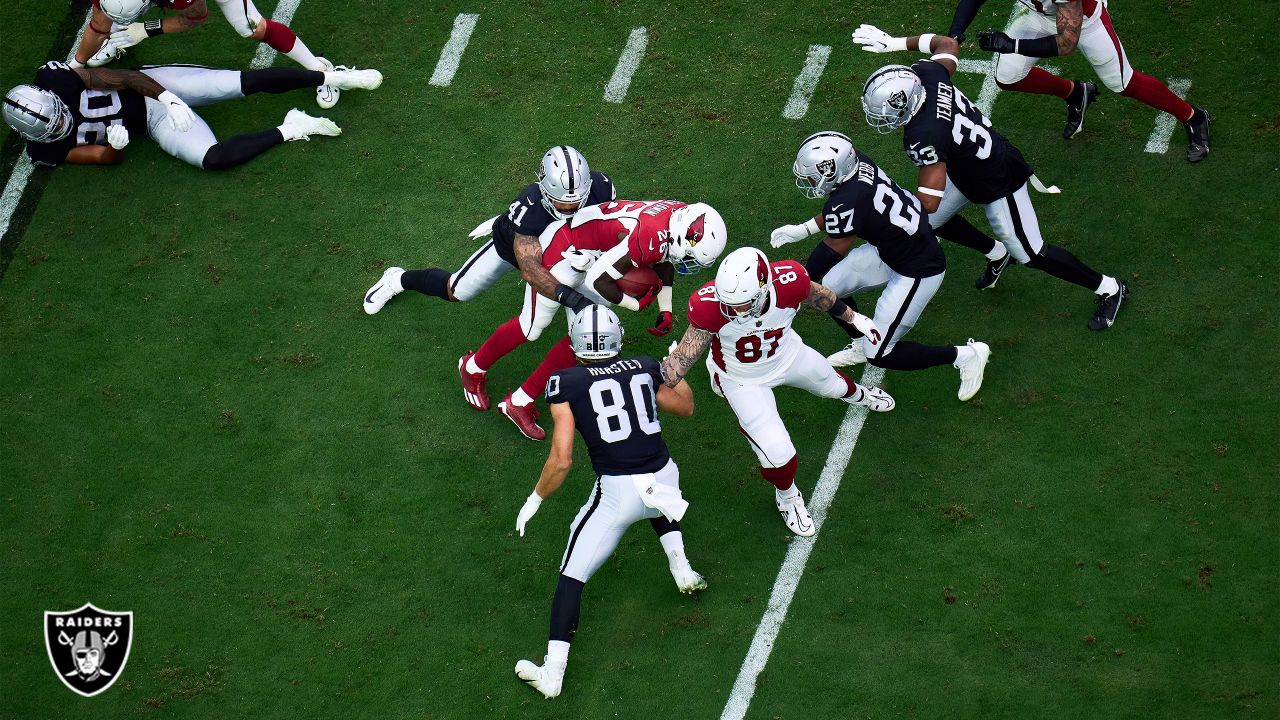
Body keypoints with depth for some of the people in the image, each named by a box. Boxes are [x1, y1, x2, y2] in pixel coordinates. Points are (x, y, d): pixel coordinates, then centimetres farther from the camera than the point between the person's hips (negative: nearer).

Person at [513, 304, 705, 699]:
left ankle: (552, 672, 5)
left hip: (618, 492, -4)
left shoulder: (566, 383, -4)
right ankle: (682, 570, 36)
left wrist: (535, 500, 5)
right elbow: (685, 407, 25)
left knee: (573, 574, 9)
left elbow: (561, 460, -9)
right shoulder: (644, 368, 6)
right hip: (665, 479, 4)